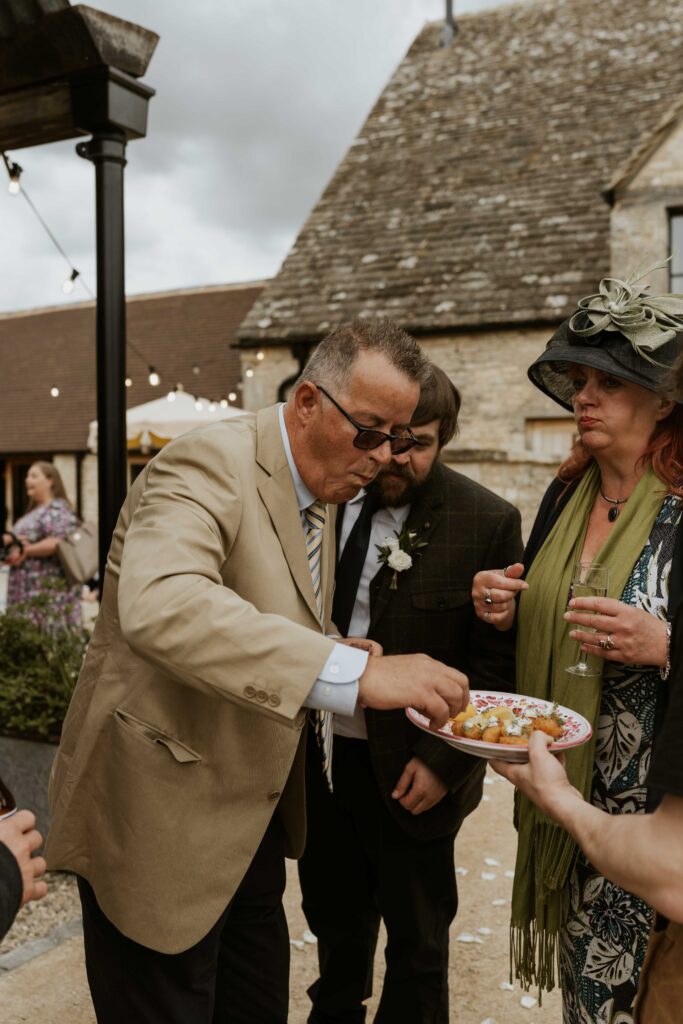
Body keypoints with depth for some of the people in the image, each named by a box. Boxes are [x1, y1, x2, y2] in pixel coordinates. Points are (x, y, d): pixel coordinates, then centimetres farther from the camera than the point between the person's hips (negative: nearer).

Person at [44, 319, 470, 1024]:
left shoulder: (320, 496, 8)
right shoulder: (212, 462, -21)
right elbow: (160, 605, -40)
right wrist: (355, 673, -44)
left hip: (254, 818, 8)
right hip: (160, 820, -8)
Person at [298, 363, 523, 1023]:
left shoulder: (487, 522, -13)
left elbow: (495, 664, -9)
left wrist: (444, 762, -12)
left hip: (409, 771, -3)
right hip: (319, 754, 4)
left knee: (416, 942, 15)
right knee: (334, 919, 24)